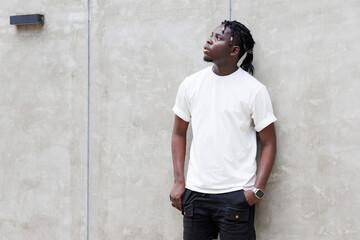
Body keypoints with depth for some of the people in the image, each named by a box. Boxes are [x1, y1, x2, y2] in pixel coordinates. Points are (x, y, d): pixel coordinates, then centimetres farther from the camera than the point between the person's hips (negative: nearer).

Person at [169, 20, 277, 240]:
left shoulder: (254, 90, -5)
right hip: (195, 192, 3)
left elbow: (269, 143, -3)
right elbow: (179, 133, 12)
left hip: (236, 195, -3)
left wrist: (257, 190, -12)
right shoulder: (190, 85, 5)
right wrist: (179, 181, 5)